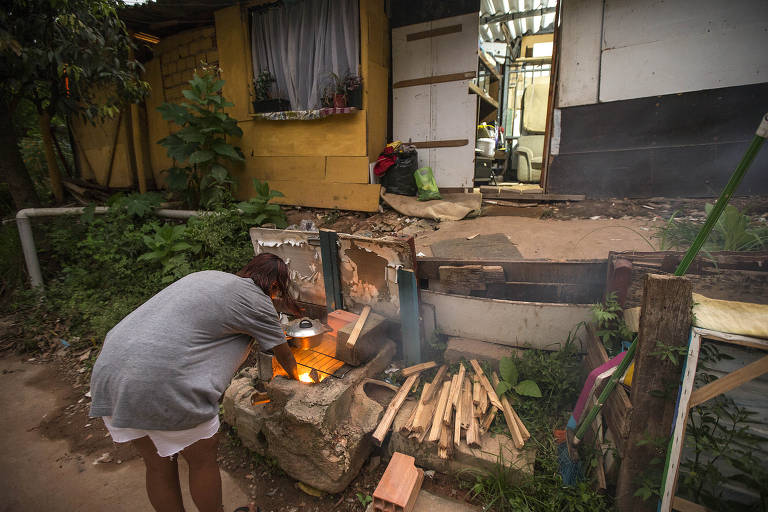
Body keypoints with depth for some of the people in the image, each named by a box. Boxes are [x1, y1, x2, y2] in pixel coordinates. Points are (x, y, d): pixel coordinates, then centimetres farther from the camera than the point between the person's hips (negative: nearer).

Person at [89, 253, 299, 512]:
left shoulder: (208, 275, 18)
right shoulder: (255, 300, -4)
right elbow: (284, 354, 9)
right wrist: (296, 376, 31)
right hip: (162, 385, -8)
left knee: (158, 466, 24)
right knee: (203, 460, 17)